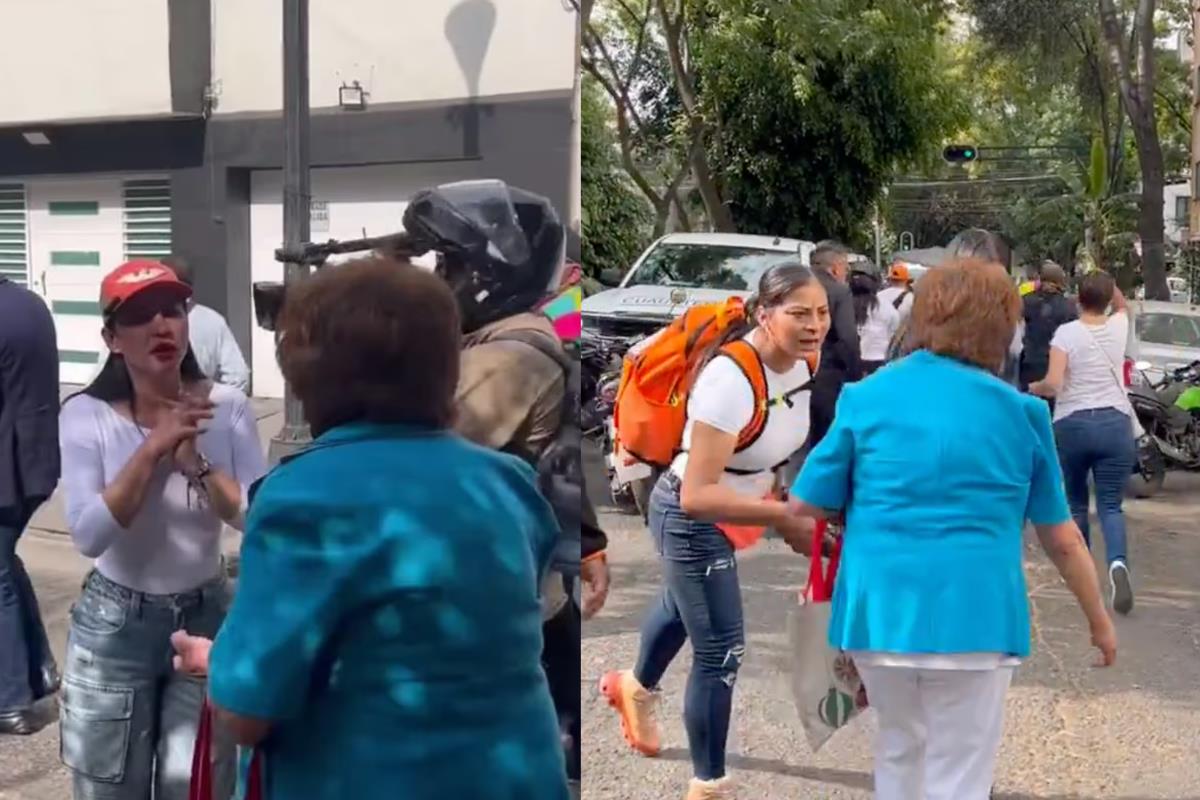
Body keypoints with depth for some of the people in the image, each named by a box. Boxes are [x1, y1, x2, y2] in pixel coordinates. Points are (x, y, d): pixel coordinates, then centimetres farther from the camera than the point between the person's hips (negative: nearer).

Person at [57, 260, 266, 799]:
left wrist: (195, 460, -23)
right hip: (114, 627, 0)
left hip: (206, 618, 1)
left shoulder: (227, 408, -7)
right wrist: (153, 448, -25)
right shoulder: (86, 415, -11)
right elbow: (88, 535, -21)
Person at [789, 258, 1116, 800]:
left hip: (878, 606, 2)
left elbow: (803, 506, 5)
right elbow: (1062, 538, 7)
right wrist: (1098, 619, 22)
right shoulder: (1021, 412, 2)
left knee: (898, 749, 23)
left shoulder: (867, 397, 2)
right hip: (973, 614, -2)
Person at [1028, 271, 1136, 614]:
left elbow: (1053, 385, -16)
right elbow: (1122, 304, 31)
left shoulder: (1067, 332, -8)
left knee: (1075, 502, 17)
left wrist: (1033, 388, 2)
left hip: (1072, 424, -2)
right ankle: (1118, 562, -26)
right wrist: (1107, 281, 22)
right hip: (1116, 423, 2)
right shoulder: (1118, 326, 4)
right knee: (1111, 505, 0)